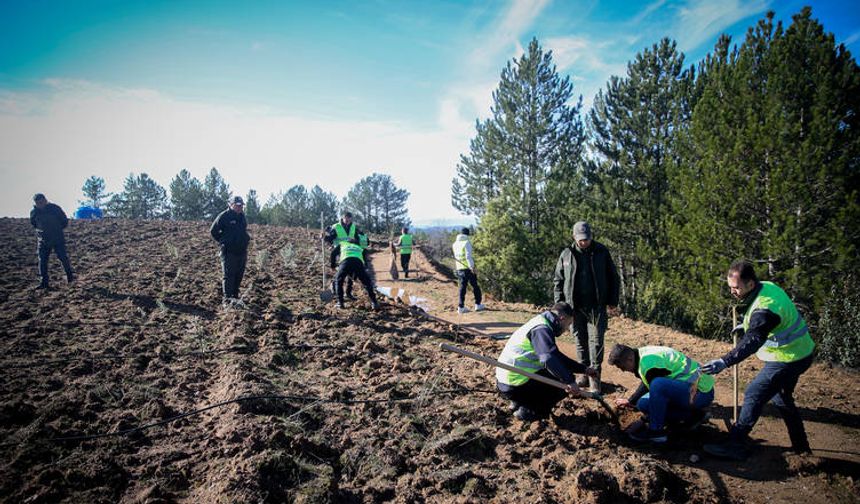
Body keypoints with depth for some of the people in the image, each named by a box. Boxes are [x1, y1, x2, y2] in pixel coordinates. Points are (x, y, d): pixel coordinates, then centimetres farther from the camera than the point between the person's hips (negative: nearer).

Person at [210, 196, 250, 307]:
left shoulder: (242, 216, 12)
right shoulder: (224, 216, -8)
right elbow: (213, 231, -2)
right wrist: (222, 241, -1)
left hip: (242, 251, 6)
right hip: (229, 252, -6)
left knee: (239, 276, 10)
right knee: (229, 276, -6)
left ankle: (235, 297, 21)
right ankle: (227, 299, -2)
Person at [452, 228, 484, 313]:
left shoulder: (455, 244, 10)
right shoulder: (467, 243, -11)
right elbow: (468, 256, -20)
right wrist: (472, 267, -21)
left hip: (459, 269, 6)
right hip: (468, 268, -6)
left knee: (462, 287, 9)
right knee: (475, 286, 7)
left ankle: (461, 307, 5)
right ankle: (478, 305, 12)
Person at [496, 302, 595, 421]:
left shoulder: (541, 325, 18)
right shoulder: (541, 328, -15)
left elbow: (557, 356, 25)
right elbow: (549, 358, -32)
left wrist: (583, 369, 23)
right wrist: (570, 381, -34)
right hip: (515, 384, -10)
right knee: (565, 382, -4)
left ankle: (518, 403, 17)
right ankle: (528, 411, -3)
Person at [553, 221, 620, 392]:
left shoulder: (601, 252, 0)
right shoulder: (566, 254, 2)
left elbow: (613, 278, 5)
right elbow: (559, 281, 8)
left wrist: (613, 302, 1)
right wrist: (559, 305, 3)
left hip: (596, 306, -2)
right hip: (574, 306, 2)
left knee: (596, 341, -2)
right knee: (580, 342, 9)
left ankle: (595, 378, 5)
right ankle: (585, 374, 21)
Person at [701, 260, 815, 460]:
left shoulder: (765, 308, -32)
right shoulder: (767, 286, -1)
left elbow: (752, 342, -42)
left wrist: (724, 362, -50)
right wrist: (747, 325, 11)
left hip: (787, 359, -10)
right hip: (799, 352, 10)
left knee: (754, 396, -8)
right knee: (782, 398, 25)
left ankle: (735, 446, -3)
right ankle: (800, 445, 38)